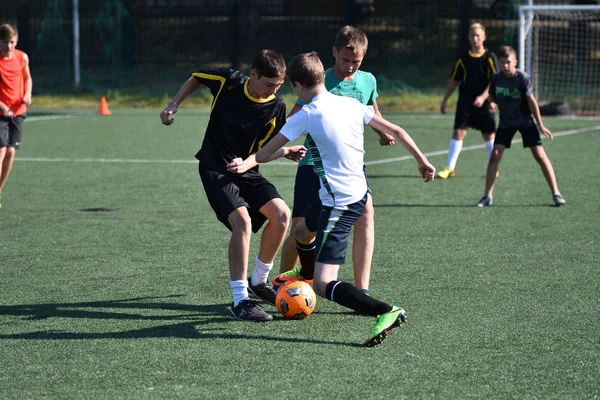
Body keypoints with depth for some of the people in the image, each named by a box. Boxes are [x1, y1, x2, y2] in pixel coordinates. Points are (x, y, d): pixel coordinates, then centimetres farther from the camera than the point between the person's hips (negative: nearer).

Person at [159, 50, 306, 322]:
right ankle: (240, 302, -22)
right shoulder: (227, 81, -12)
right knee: (242, 220, -26)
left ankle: (258, 281, 9)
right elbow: (195, 78, 9)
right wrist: (174, 105, 1)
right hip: (215, 169, -4)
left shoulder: (276, 107, -8)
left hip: (246, 170, 4)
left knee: (281, 214, -15)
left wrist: (245, 164, -23)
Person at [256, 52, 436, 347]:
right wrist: (422, 161, 24)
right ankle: (306, 274, 61)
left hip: (338, 205, -9)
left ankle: (385, 312, -26)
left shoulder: (305, 116, -11)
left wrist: (283, 151, 17)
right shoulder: (351, 104, 5)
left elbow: (262, 156, -6)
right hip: (359, 194, 9)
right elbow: (395, 131, 12)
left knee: (323, 285, -13)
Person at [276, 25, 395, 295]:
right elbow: (291, 121, -8)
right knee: (303, 229, -3)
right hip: (315, 163, -3)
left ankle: (361, 291, -20)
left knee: (366, 212, -22)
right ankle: (282, 281, 26)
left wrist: (383, 133, 5)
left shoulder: (368, 81, 5)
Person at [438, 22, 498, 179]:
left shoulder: (489, 57, -3)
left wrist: (483, 97, -22)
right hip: (465, 102, 1)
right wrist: (445, 100, 10)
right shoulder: (463, 59, 5)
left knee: (489, 134, 8)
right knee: (458, 132, -8)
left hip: (484, 103, -1)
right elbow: (454, 80, 12)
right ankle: (450, 168, -7)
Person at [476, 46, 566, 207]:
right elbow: (492, 97, 10)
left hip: (525, 120, -3)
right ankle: (487, 196, -3)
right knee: (495, 155, -9)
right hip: (506, 122, 3)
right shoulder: (496, 79, -8)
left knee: (540, 155, -7)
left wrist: (540, 125, -11)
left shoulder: (523, 78, -18)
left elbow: (531, 101, -14)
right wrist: (491, 104, -11)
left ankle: (556, 194, 0)